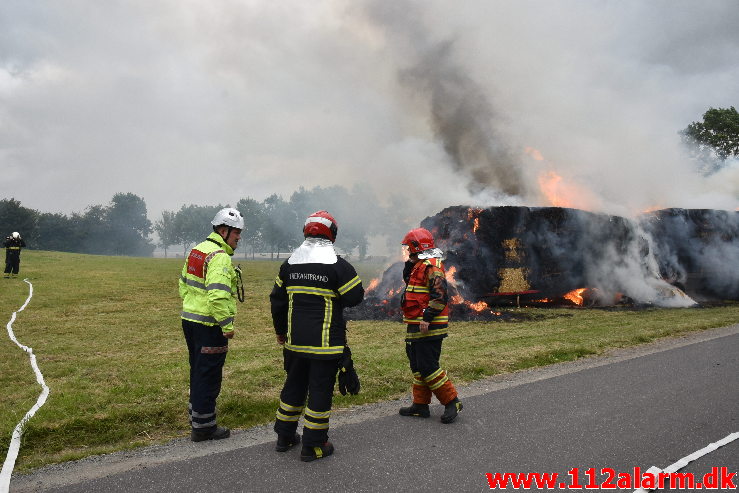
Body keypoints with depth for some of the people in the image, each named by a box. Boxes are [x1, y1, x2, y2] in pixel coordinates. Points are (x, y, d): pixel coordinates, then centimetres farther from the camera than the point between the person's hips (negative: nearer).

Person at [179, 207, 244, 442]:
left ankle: (197, 417, 33)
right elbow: (217, 296, -28)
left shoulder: (197, 250, 12)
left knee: (198, 372, 20)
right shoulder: (220, 257, -19)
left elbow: (183, 284, 20)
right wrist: (228, 325, -20)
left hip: (190, 319, 10)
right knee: (209, 376, 1)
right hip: (209, 326, -10)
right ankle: (203, 426, 10)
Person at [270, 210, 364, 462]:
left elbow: (277, 299, 13)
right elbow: (355, 297, -9)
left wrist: (280, 330, 24)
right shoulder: (338, 265, -12)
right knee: (320, 389, 4)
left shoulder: (289, 264, 7)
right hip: (325, 342, -5)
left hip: (294, 340, 6)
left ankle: (285, 436, 31)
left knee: (294, 385, 20)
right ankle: (313, 445, 11)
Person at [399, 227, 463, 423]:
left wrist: (427, 317, -25)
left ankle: (452, 401, 0)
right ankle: (420, 405, 22)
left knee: (428, 366, -10)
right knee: (417, 365, 14)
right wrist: (409, 264, 12)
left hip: (428, 327, -11)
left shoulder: (432, 265, -15)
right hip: (416, 326, 11)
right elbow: (407, 280, 28)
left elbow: (439, 295, -22)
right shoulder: (419, 265, 17)